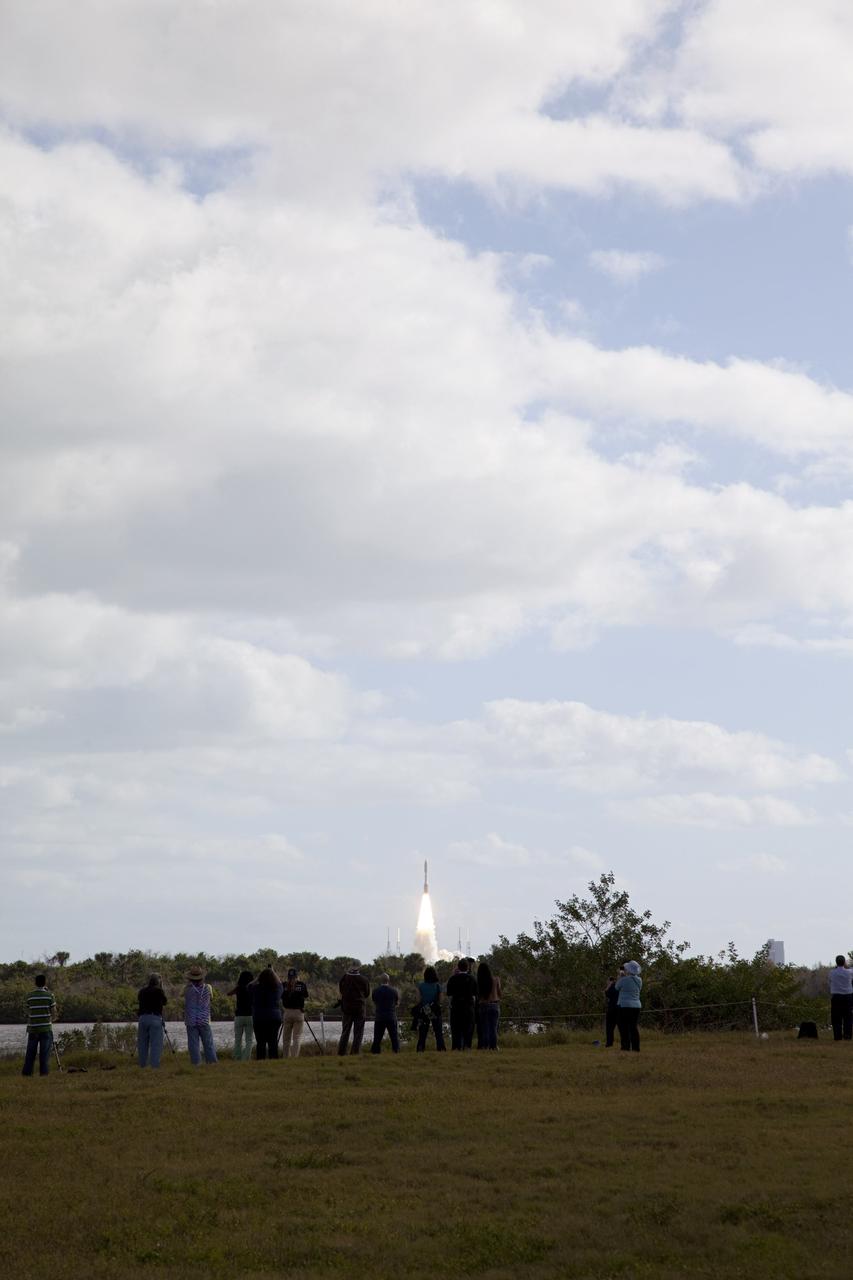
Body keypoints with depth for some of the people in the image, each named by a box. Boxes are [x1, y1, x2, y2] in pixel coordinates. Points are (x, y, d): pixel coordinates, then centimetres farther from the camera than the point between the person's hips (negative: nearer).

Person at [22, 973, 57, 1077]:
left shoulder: (30, 996, 2)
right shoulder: (49, 995, -4)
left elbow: (27, 1011, 8)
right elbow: (54, 1013, -1)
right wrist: (52, 1019, 19)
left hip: (32, 1029, 2)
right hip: (46, 1029, -2)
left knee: (30, 1053, 6)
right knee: (45, 1053, 0)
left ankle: (27, 1072, 4)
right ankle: (44, 1072, -3)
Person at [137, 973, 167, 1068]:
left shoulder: (142, 991, 10)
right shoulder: (159, 991, -1)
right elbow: (165, 1002, 13)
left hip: (143, 1018, 4)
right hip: (155, 1018, -4)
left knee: (143, 1043, 10)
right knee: (156, 1044, -3)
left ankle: (143, 1065, 10)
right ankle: (155, 1066, -10)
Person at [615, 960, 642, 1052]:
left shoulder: (624, 980, -14)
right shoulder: (639, 980, 4)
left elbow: (617, 987, 3)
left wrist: (620, 977, 16)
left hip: (624, 1006, -6)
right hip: (636, 1006, 6)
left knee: (624, 1029, -2)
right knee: (634, 1028, 10)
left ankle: (626, 1049, -6)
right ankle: (636, 1049, 9)